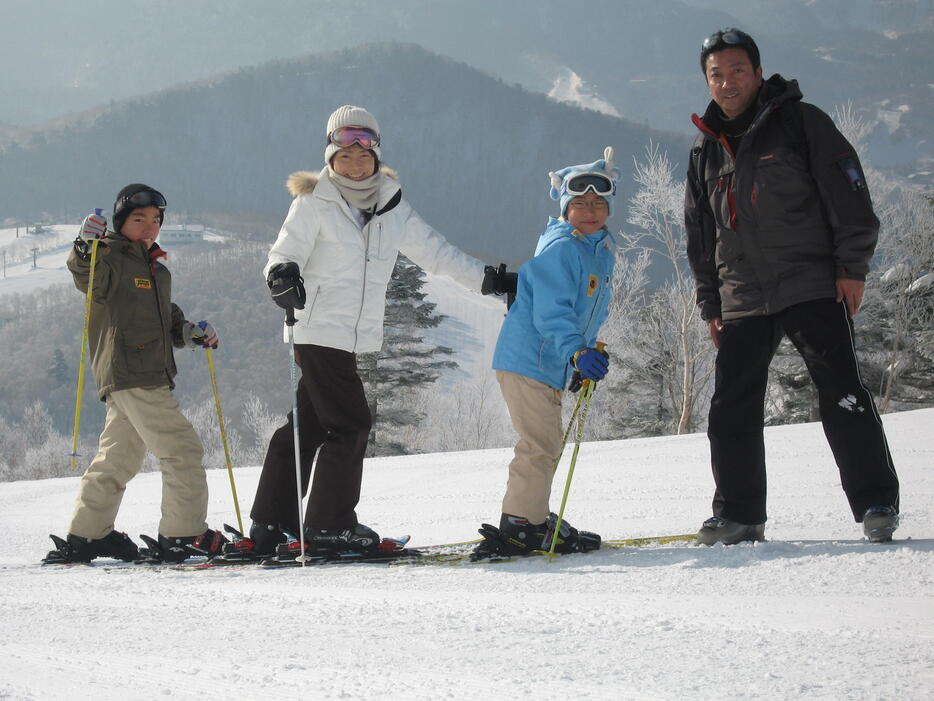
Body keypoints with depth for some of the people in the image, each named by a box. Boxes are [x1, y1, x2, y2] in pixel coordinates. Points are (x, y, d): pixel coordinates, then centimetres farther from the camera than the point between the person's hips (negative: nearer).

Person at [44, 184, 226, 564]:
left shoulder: (159, 271, 23)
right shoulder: (111, 261, -4)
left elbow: (167, 322, 30)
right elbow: (87, 276, -25)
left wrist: (192, 333, 11)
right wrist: (86, 248, -45)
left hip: (154, 375, 9)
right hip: (129, 374, -9)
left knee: (119, 459, 13)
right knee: (182, 448, -12)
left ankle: (85, 536, 20)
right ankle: (184, 535, -10)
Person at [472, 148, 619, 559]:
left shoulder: (603, 251, 14)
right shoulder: (560, 248, -16)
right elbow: (551, 312, -26)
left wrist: (588, 357, 21)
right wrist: (577, 353, -37)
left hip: (551, 365, 10)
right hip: (526, 359, -10)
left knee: (547, 444, 17)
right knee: (540, 444, -11)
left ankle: (531, 519, 28)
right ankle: (521, 526, -8)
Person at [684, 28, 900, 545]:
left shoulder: (799, 122, 0)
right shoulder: (705, 150, 15)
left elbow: (847, 192, -3)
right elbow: (699, 236, 20)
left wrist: (852, 266, -10)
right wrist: (711, 304, 15)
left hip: (813, 288, -5)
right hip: (742, 302, 5)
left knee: (841, 394, -9)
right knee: (732, 409, 3)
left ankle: (876, 503, -3)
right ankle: (738, 513, 14)